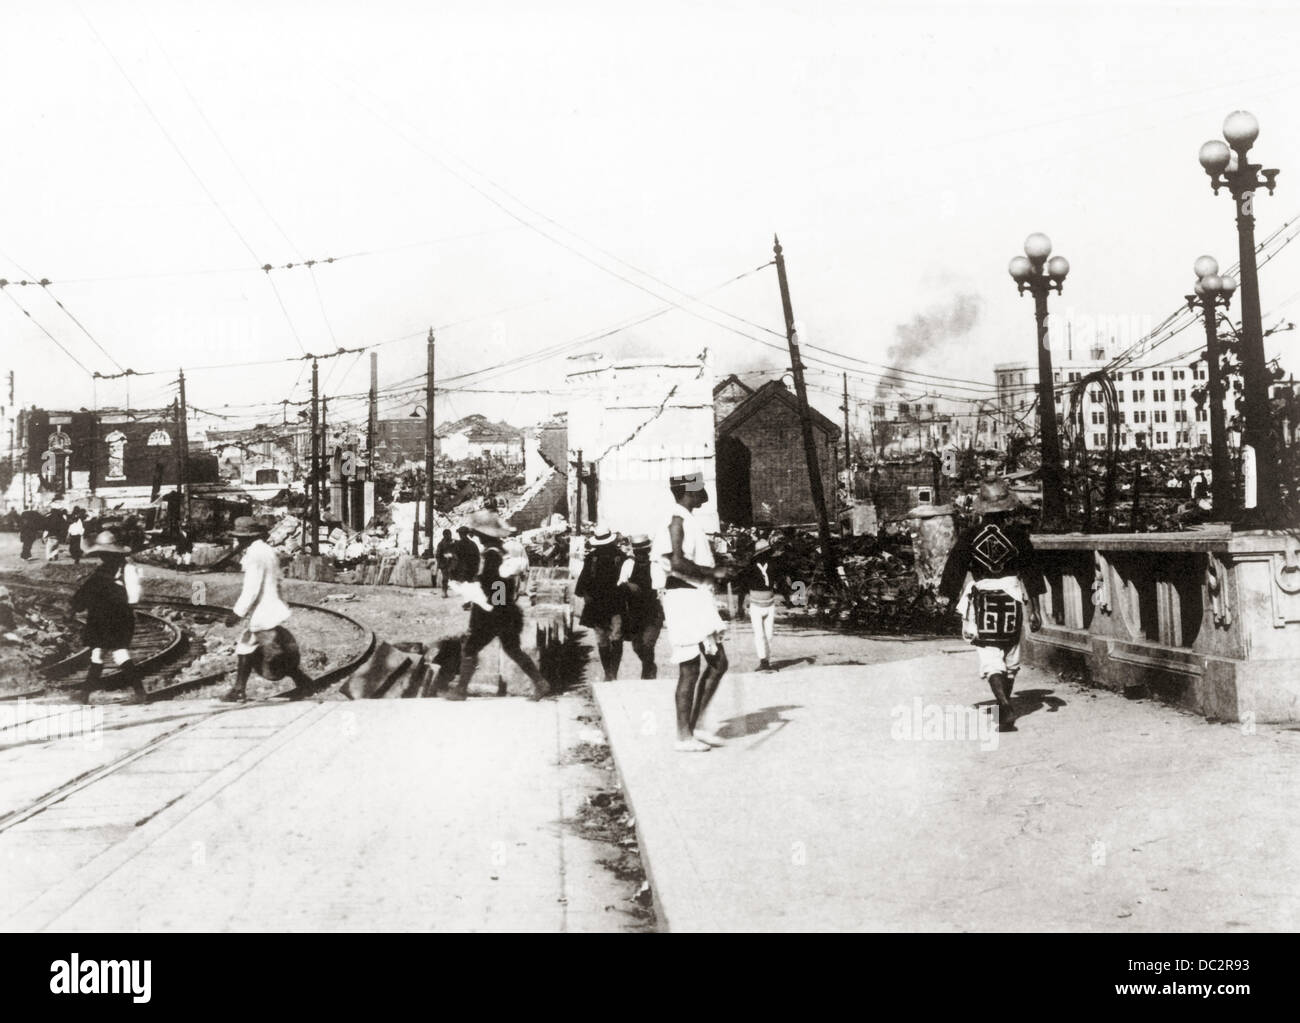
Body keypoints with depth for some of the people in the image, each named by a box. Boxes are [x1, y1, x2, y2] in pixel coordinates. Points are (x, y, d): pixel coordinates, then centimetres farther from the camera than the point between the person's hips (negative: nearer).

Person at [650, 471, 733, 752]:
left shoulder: (687, 520, 17)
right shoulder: (677, 520, -13)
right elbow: (677, 563, -24)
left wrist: (713, 571, 11)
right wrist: (713, 572, -17)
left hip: (698, 599, 10)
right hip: (685, 599, -10)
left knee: (718, 663, 11)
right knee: (690, 670, -4)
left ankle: (695, 726, 17)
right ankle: (684, 736, 4)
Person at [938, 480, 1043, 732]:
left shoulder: (970, 536, -3)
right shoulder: (1017, 534, -2)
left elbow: (955, 569, 0)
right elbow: (1030, 572, 0)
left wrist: (951, 600, 10)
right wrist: (1035, 610, 4)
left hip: (980, 603, -1)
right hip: (1011, 601, 1)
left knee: (990, 659, -2)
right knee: (1010, 657, 17)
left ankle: (1004, 705, -22)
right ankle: (1004, 707, 27)